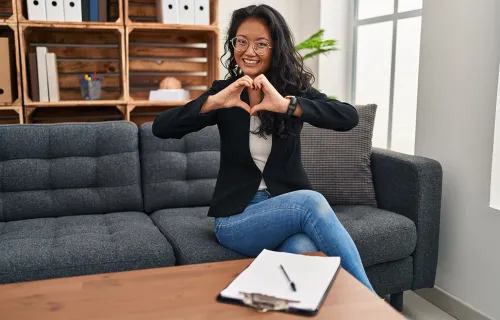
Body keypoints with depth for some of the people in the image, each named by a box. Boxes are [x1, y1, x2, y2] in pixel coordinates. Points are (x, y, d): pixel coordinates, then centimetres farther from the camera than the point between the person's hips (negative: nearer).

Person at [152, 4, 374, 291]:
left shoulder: (295, 89, 1)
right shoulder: (225, 91, 1)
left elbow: (349, 117, -17)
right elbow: (161, 128, -10)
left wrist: (288, 105, -31)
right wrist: (213, 102, -25)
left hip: (289, 206, 1)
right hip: (237, 217, 0)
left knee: (305, 250, -36)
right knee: (311, 202, -31)